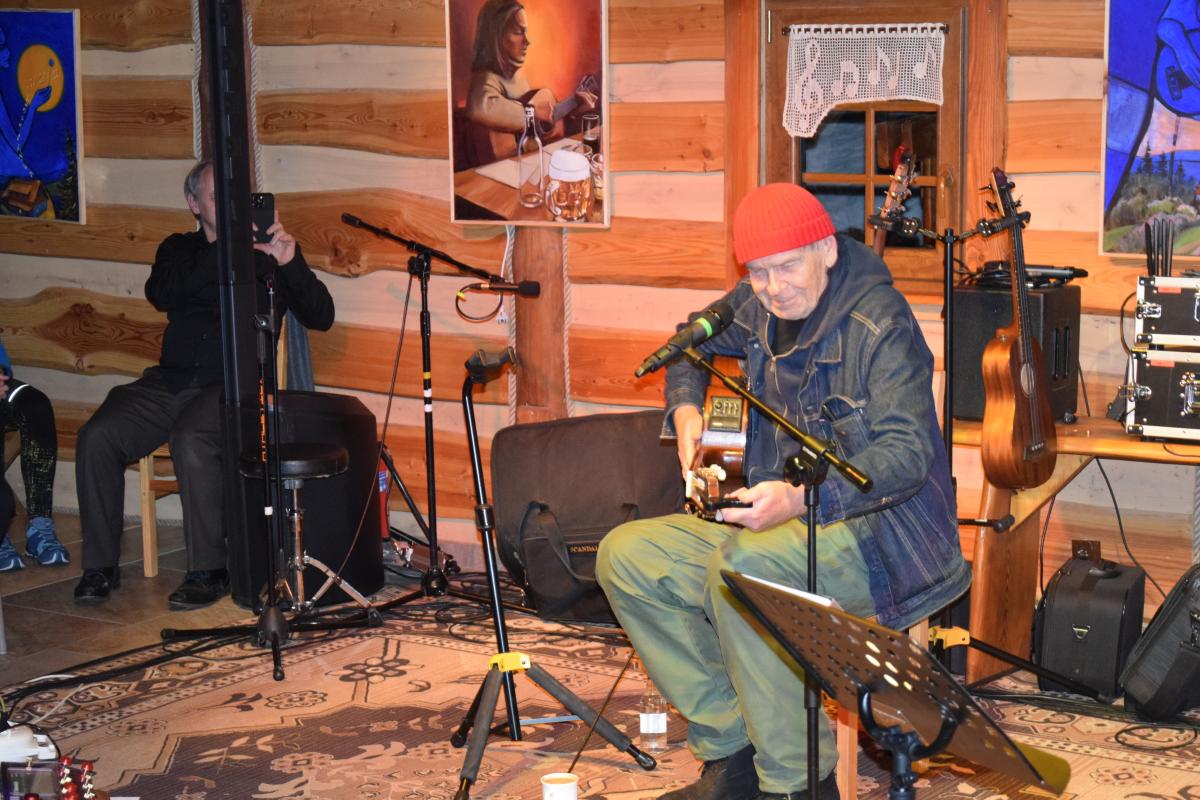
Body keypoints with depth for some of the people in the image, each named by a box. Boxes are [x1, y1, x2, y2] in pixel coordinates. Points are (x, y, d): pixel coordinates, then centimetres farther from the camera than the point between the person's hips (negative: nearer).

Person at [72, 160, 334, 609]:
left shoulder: (267, 253, 11)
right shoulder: (180, 249, 19)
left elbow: (321, 317, 2)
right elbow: (160, 294, -4)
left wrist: (290, 262, -14)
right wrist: (226, 252, -12)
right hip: (171, 381, 4)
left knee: (192, 441, -34)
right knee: (97, 436, -20)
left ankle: (208, 570, -23)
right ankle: (100, 565, -9)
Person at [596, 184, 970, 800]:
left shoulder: (879, 323, -17)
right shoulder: (756, 306, 5)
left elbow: (908, 451, -27)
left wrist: (802, 499, -41)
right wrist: (686, 410, 5)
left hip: (876, 530, -8)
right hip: (778, 523, 9)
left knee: (742, 563, -36)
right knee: (626, 555, -5)